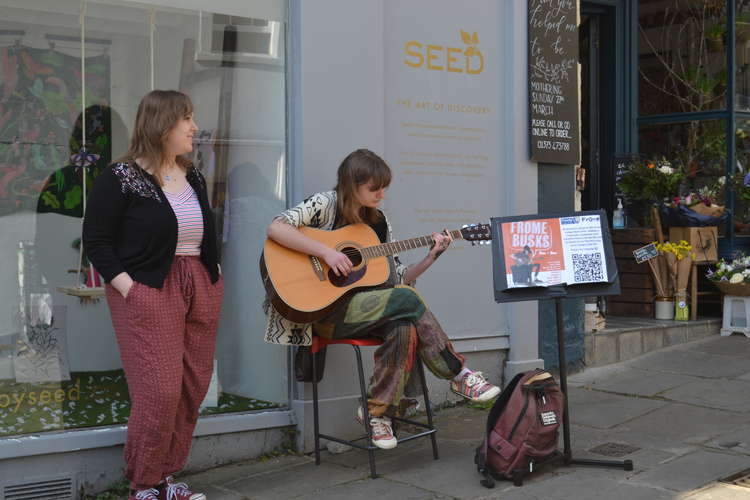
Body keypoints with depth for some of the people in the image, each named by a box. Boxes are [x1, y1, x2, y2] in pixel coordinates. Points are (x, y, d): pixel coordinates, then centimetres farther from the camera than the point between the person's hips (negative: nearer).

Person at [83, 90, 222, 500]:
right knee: (159, 392, -10)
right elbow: (97, 240, -7)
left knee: (193, 390, 5)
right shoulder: (120, 178, -6)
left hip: (201, 289, 7)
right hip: (149, 292, -7)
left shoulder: (193, 177, 15)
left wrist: (215, 272, 11)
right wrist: (128, 287, -16)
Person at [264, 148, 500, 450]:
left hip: (363, 309, 6)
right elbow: (275, 228, -20)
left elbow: (398, 278, 14)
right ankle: (459, 375, -13)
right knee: (407, 298, -26)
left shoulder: (378, 222, 13)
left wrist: (431, 257, 0)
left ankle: (377, 410, -14)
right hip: (324, 309, -6)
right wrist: (325, 252, -24)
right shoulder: (325, 204, -3)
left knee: (405, 328, -28)